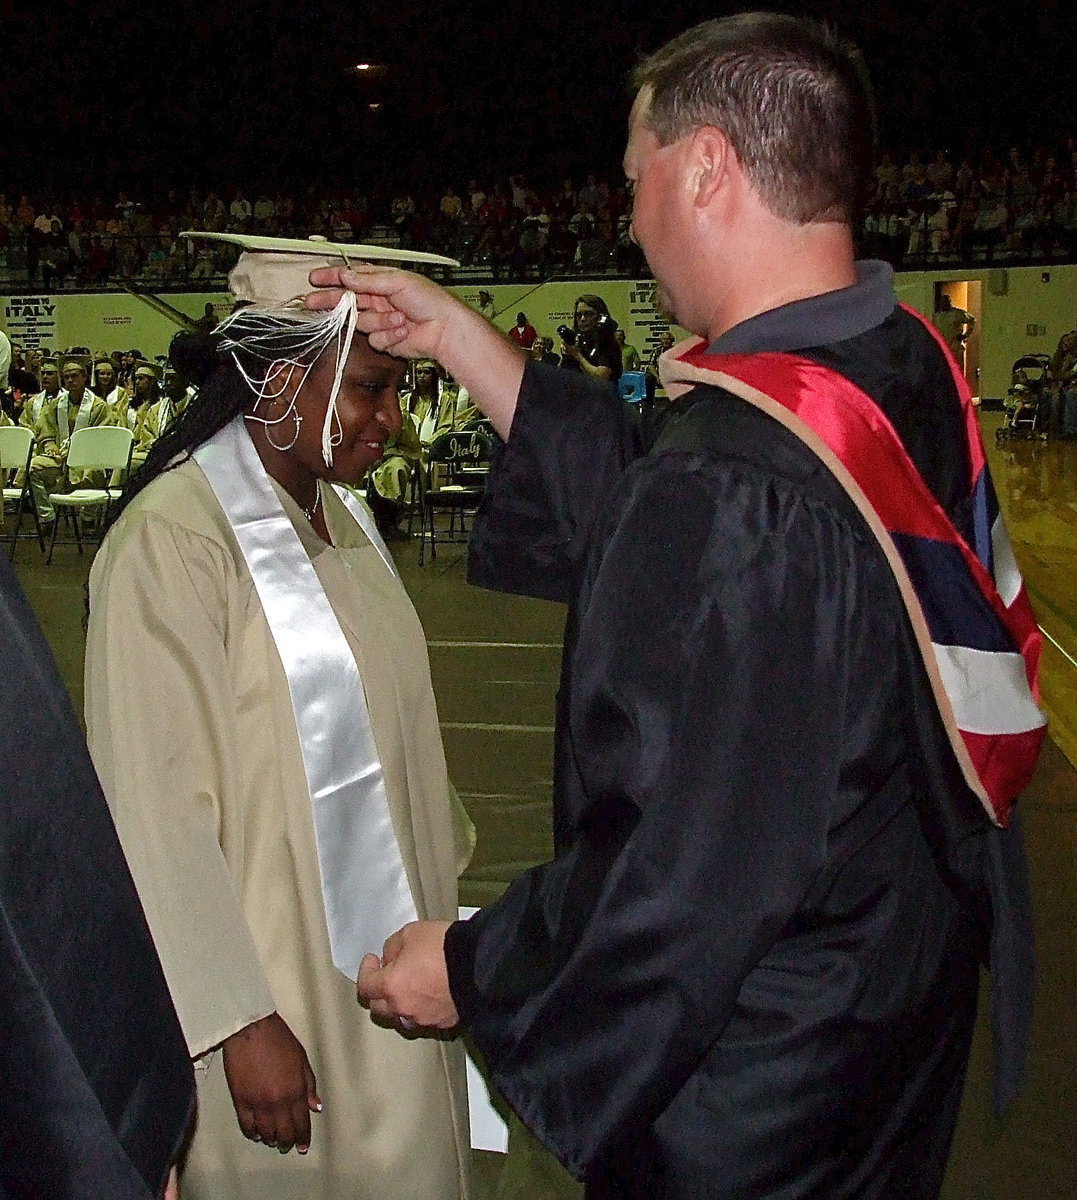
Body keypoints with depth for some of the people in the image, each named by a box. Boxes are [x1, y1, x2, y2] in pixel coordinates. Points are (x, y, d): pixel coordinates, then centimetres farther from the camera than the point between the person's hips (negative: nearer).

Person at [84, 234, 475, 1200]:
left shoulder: (343, 515, 5)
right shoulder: (172, 540, -19)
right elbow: (158, 804, -20)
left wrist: (435, 917, 16)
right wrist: (242, 1021, -18)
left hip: (388, 963, 8)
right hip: (279, 988, -7)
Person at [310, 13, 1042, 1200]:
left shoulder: (731, 486, -34)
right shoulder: (905, 372, -6)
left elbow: (674, 872, -28)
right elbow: (632, 508, 6)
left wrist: (468, 968, -11)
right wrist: (453, 333, 9)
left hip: (746, 1084, -8)